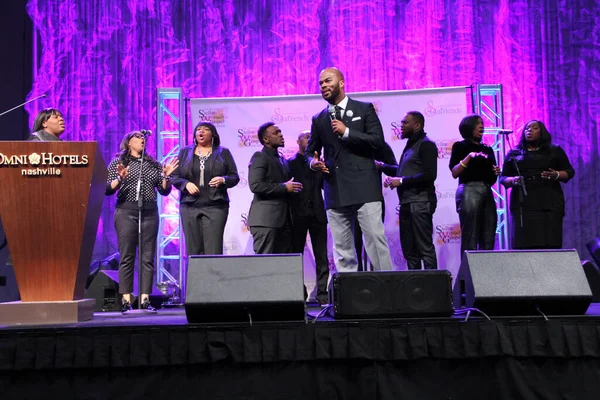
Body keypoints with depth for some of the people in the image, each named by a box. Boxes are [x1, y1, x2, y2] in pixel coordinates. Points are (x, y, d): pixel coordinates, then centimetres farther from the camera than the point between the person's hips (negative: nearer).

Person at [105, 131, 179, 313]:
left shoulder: (153, 164, 16)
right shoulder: (118, 162, 7)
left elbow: (164, 191, 15)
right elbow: (107, 189, 0)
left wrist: (166, 176, -3)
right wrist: (120, 179, -17)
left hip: (150, 212, 3)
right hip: (126, 211, -3)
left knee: (148, 257, 0)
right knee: (127, 257, -4)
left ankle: (145, 300, 3)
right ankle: (126, 301, -1)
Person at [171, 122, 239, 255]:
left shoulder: (223, 153, 12)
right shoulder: (184, 152, 16)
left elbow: (234, 177, 8)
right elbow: (174, 176, 12)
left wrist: (223, 180, -12)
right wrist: (186, 184, -8)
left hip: (215, 206, -2)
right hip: (189, 206, 2)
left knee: (213, 250, -10)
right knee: (193, 250, -1)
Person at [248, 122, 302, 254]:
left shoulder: (282, 160, 22)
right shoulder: (259, 157, -3)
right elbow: (255, 185, -16)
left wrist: (292, 187, 12)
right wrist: (284, 187, -14)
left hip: (284, 219, 8)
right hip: (266, 219, -8)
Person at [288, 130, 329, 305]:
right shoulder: (290, 163, 7)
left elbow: (324, 184, 8)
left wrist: (319, 168, -7)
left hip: (317, 213, 2)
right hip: (298, 214, -2)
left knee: (322, 256, -2)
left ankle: (322, 292, -1)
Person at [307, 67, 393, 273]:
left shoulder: (364, 109, 7)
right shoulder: (318, 120, 17)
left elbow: (378, 140, -4)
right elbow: (310, 151, 22)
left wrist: (346, 132, -10)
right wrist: (313, 162, -1)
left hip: (364, 188, -4)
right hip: (335, 192, 4)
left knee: (375, 239, -6)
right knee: (341, 248, 5)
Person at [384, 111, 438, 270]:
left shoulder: (426, 145, -5)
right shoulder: (410, 145, 21)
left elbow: (430, 175, -16)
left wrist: (401, 181, -13)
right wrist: (393, 178, 4)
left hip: (420, 202, -9)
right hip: (406, 202, 9)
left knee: (425, 247, -8)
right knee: (409, 249, 10)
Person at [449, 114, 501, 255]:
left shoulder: (487, 149, 22)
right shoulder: (460, 146, 6)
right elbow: (454, 173, -7)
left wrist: (496, 173, 2)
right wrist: (469, 157, -15)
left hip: (487, 192, 6)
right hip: (470, 190, -6)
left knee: (488, 239, 1)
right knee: (470, 238, -9)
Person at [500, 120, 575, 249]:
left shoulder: (555, 151, 14)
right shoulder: (514, 153, 15)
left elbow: (569, 171, 13)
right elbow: (503, 177, 14)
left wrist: (556, 175, -8)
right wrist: (512, 180, -8)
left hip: (549, 203, 0)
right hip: (523, 204, 0)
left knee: (550, 243, -8)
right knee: (523, 243, -11)